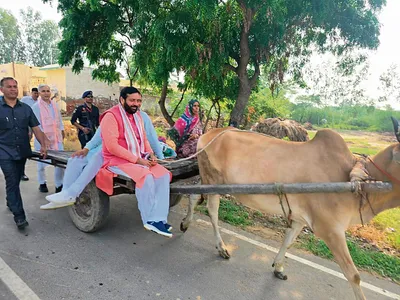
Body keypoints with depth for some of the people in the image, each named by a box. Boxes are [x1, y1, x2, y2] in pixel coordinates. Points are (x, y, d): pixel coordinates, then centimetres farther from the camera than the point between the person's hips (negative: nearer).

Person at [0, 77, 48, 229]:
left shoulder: (25, 108, 6)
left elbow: (36, 128, 4)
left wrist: (43, 145, -8)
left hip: (22, 152, 4)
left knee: (15, 182, 17)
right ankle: (19, 216, -3)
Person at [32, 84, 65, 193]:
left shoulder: (55, 105, 11)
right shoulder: (36, 106, -5)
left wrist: (62, 130, 15)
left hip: (56, 138, 4)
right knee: (42, 161, 9)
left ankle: (59, 185, 8)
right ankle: (42, 183, 28)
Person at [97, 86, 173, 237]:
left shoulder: (137, 116, 13)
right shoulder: (111, 116, -11)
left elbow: (144, 139, 19)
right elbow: (112, 146, -19)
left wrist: (150, 154, -1)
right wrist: (136, 159, -20)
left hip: (140, 159, 8)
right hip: (117, 161, -7)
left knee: (163, 174, -13)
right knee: (146, 176, -31)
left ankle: (159, 219, -13)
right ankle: (150, 220, -16)